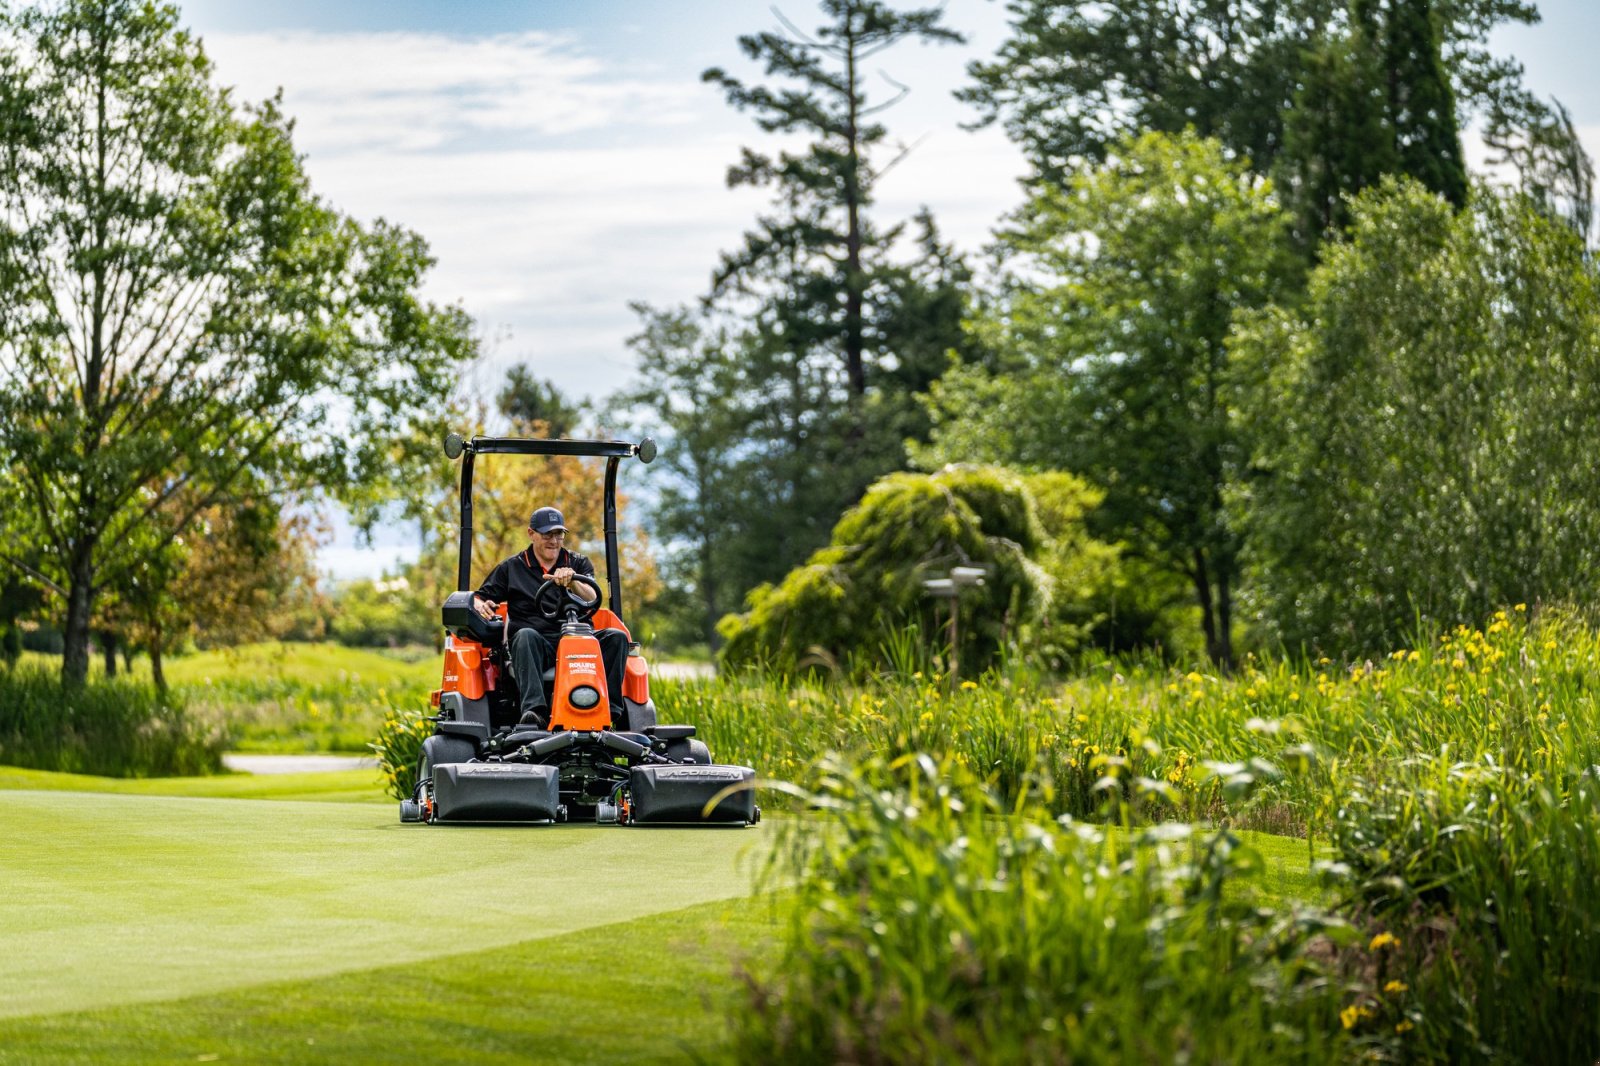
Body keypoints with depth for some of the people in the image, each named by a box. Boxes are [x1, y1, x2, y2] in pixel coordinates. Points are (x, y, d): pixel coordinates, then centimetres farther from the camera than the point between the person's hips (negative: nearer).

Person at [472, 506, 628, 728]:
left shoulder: (579, 564, 18)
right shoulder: (512, 568, 17)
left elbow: (592, 600, -1)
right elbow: (479, 597, 14)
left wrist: (571, 581, -23)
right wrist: (480, 606, -12)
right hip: (537, 646, -2)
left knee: (617, 637, -24)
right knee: (526, 635, -37)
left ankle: (608, 709, -35)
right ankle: (534, 711, -55)